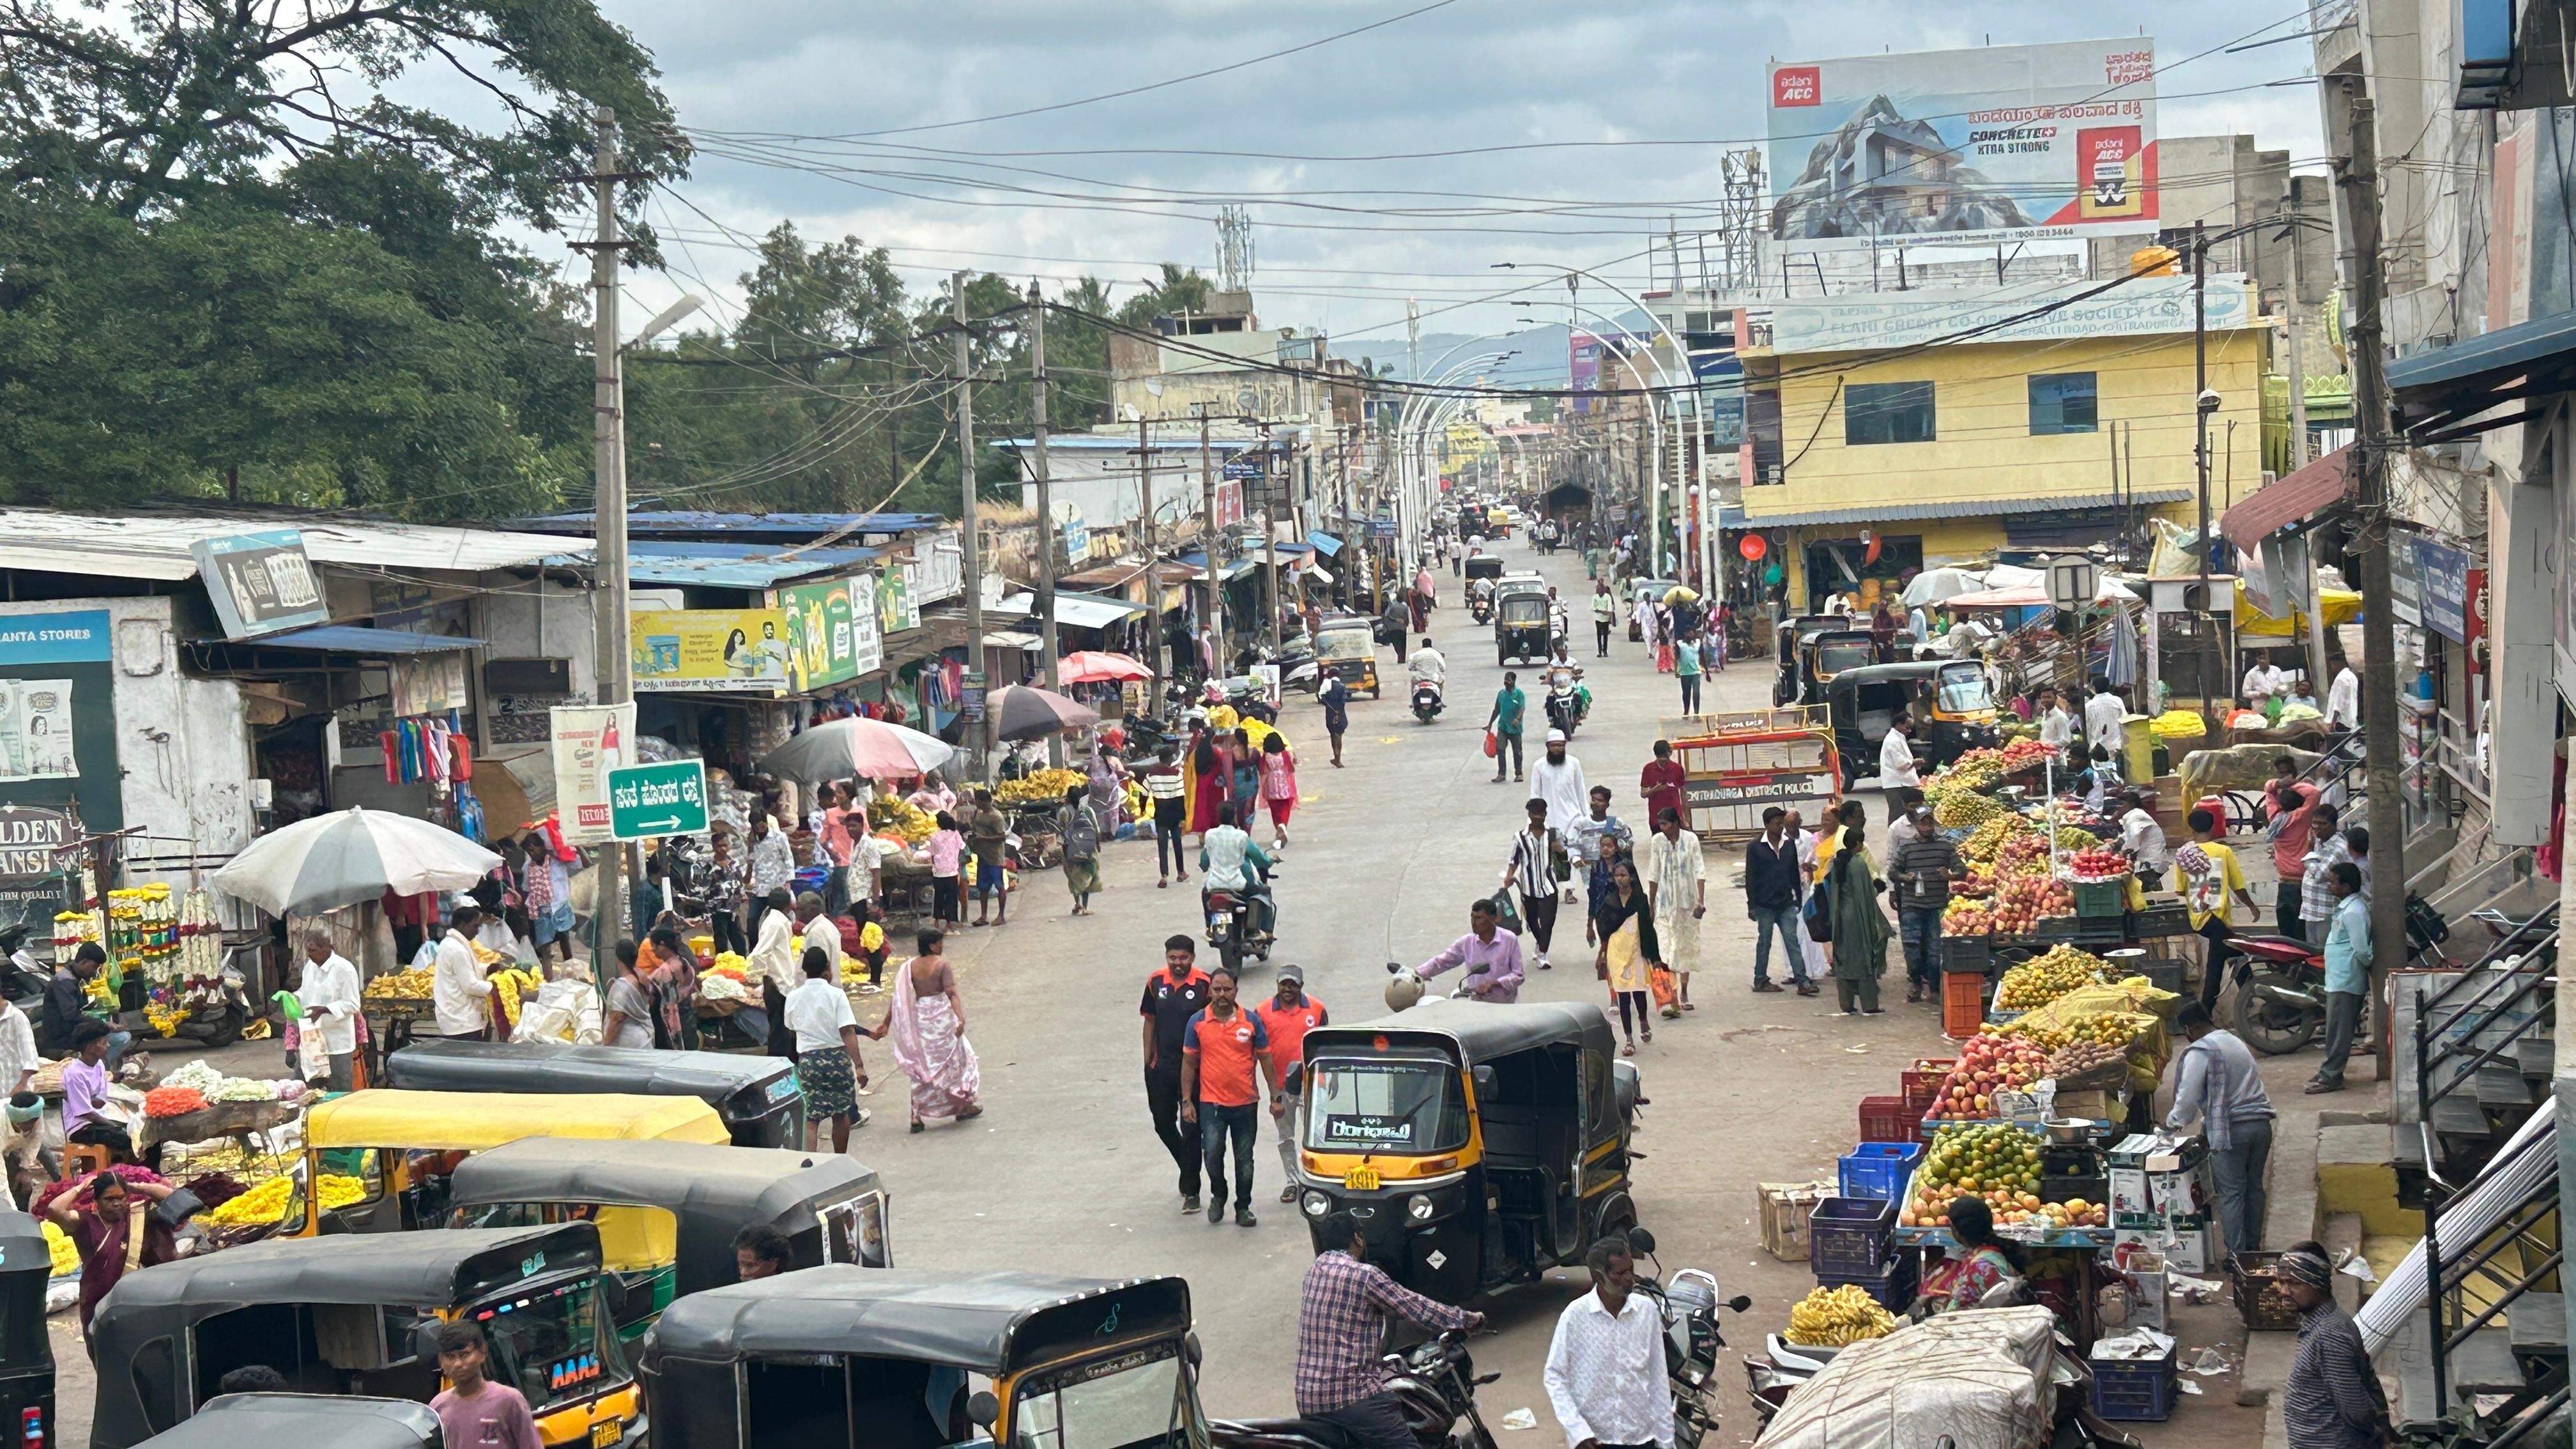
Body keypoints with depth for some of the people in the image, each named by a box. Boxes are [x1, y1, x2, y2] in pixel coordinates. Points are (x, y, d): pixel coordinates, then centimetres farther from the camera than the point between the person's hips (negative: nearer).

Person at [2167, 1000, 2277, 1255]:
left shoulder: (2199, 1052, -7)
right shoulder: (2235, 1042, 19)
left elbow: (2188, 1097, -7)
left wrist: (2174, 1121, 13)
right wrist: (2208, 1124, 29)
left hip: (2230, 1131, -7)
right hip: (2261, 1123, 7)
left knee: (2232, 1193, -2)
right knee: (2254, 1188, 15)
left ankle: (2236, 1254, -2)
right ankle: (2253, 1247, 22)